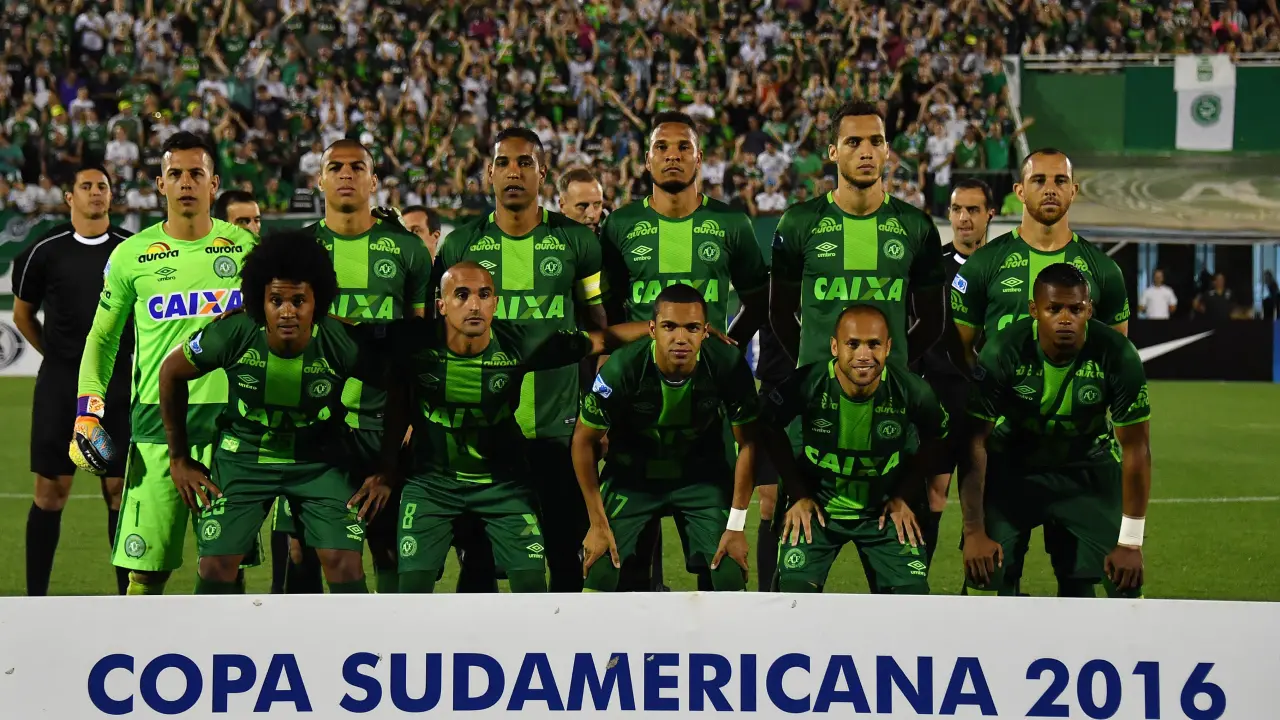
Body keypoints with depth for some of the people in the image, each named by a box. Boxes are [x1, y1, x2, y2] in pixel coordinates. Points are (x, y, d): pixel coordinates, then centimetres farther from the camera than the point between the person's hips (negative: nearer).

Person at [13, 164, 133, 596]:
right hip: (60, 386, -1)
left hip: (119, 386, 1)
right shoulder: (45, 251, 1)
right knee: (51, 489, -1)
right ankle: (35, 597, 5)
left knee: (122, 488, 2)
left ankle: (128, 595, 9)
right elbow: (22, 314, 14)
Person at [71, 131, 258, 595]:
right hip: (156, 418, -1)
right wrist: (87, 409, 3)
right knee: (146, 566, -4)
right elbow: (102, 336, 14)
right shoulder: (132, 255, 5)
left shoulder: (244, 247, 7)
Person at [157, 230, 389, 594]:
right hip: (243, 454, 0)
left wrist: (387, 471, -7)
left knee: (346, 565, -12)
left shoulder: (344, 344, -25)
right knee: (216, 567, -7)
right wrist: (179, 459, 0)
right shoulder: (232, 335, -24)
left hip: (320, 458, 0)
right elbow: (171, 373, -5)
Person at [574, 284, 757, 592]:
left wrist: (736, 525, -11)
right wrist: (598, 523, -11)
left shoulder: (728, 366, -25)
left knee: (730, 576, -11)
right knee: (600, 574, -13)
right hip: (632, 476, -1)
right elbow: (584, 441, -13)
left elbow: (747, 443, -10)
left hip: (702, 475, 1)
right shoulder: (621, 370, -28)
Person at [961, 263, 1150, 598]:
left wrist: (1130, 542, -15)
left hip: (1088, 468, 1)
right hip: (1012, 466, -1)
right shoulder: (1002, 353, -26)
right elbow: (975, 443, -19)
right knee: (985, 574, -13)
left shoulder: (1117, 356, -24)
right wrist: (974, 532, -21)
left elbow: (1136, 448, -16)